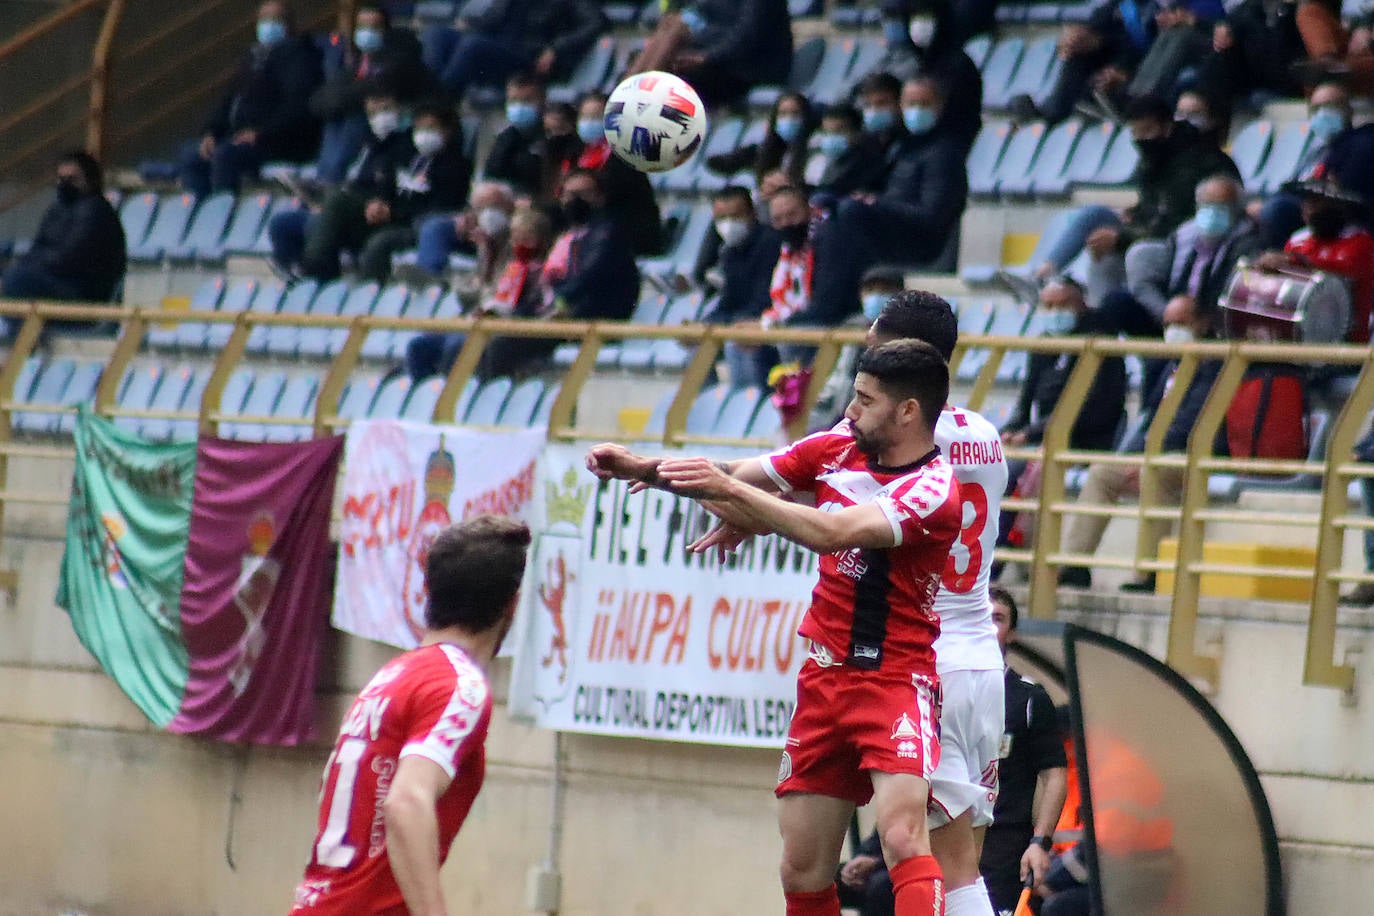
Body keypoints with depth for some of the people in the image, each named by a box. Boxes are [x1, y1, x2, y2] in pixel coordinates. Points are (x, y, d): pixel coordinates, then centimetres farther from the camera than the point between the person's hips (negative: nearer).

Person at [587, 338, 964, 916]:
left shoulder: (935, 489, -17)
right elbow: (740, 480, 13)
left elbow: (833, 532, -29)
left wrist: (731, 490, -26)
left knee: (902, 838, -26)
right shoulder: (838, 446, 4)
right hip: (826, 675, 7)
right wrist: (642, 468, 0)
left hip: (896, 679, -7)